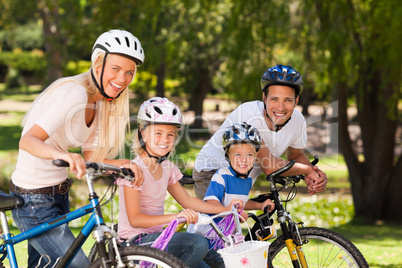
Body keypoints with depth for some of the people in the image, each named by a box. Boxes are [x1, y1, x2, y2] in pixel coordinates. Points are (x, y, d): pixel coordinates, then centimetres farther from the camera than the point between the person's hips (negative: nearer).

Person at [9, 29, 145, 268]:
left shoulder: (98, 103, 6)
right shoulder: (75, 93, -23)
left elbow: (89, 157, 2)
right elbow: (28, 140, -34)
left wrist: (123, 165, -16)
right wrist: (63, 154, -53)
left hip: (58, 195, 10)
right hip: (34, 200, -10)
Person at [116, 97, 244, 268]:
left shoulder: (167, 168, 8)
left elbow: (187, 200, 19)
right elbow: (134, 219, -23)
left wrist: (225, 209, 13)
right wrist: (175, 217, -34)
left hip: (155, 236, 8)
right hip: (135, 242, -8)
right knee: (198, 243, -24)